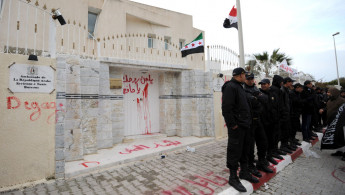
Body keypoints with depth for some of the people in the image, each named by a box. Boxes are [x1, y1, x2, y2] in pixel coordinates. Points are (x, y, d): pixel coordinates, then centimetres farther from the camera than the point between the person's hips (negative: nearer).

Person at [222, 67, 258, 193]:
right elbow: (227, 108, -22)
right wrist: (233, 124, -21)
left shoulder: (239, 87, 19)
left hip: (245, 126, 10)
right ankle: (233, 178, 13)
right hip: (236, 127, -10)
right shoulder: (230, 87, -14)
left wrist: (247, 121, 16)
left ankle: (244, 172, 35)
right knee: (235, 151, -1)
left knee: (245, 150, 19)